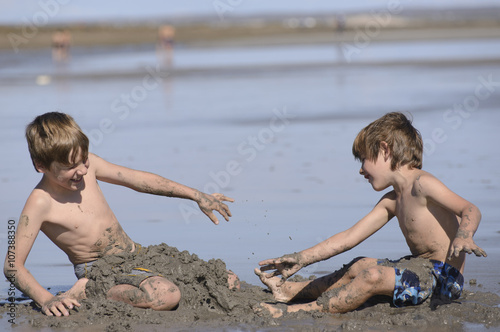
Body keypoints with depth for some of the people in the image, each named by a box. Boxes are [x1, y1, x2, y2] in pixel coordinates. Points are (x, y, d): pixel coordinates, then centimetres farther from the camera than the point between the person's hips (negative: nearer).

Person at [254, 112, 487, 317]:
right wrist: (301, 259, 9)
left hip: (445, 276, -10)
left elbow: (470, 211, -22)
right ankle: (290, 290, 29)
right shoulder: (390, 202, 15)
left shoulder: (421, 184, -13)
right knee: (359, 267, 20)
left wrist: (463, 237, -44)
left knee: (373, 276, -25)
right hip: (422, 268, 10)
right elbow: (349, 238, 14)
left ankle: (305, 310, -24)